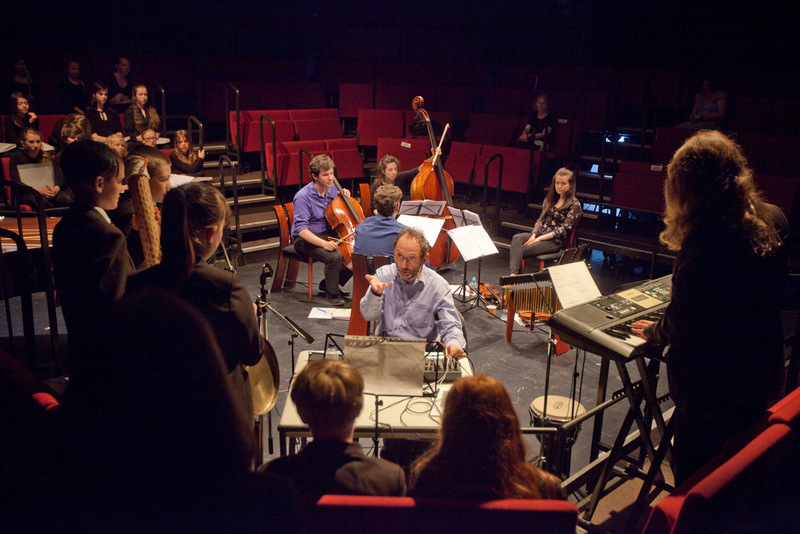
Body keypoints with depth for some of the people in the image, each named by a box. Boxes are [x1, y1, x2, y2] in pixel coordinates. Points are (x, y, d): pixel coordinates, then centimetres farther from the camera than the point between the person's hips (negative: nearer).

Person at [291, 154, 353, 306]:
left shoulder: (331, 188, 2)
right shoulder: (303, 196, -19)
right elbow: (301, 229, -25)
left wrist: (344, 196, 0)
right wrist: (323, 243, -36)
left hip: (328, 234, 7)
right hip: (306, 239, -7)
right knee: (335, 256, -33)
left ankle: (328, 283, 8)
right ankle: (332, 293, -6)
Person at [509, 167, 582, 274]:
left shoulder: (574, 204, -3)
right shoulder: (551, 198, 18)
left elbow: (563, 229, -10)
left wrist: (540, 238, -16)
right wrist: (534, 234, -5)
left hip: (555, 241, -6)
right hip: (540, 234, 6)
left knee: (520, 250, -28)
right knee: (517, 238, -28)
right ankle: (513, 274, -43)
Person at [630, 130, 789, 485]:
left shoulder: (705, 242, -27)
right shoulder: (774, 220, -3)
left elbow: (682, 325, -21)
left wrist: (655, 332, 1)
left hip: (711, 387, -8)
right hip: (764, 374, 8)